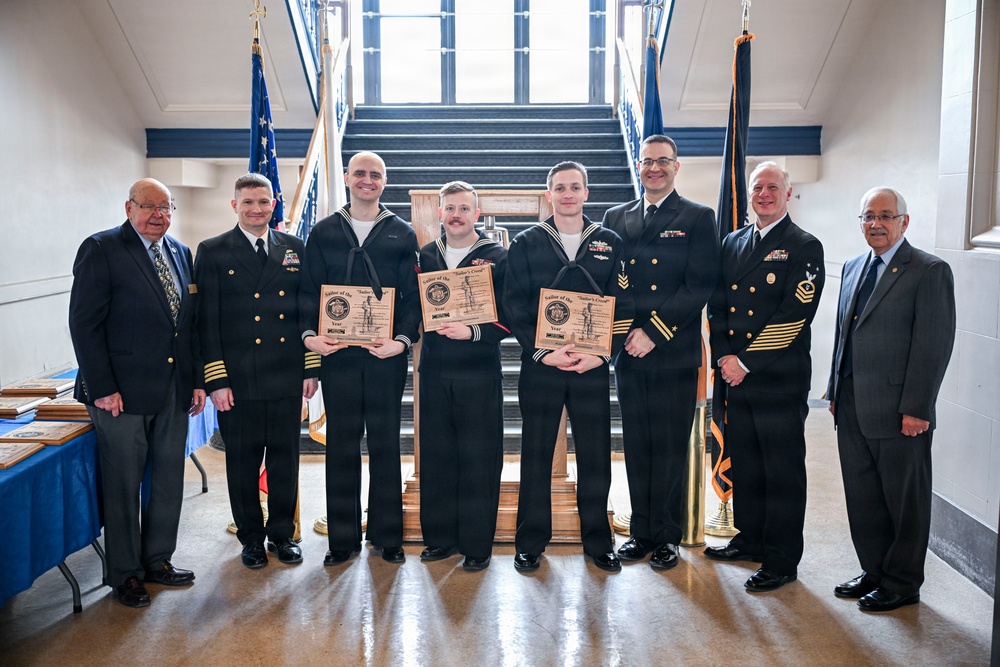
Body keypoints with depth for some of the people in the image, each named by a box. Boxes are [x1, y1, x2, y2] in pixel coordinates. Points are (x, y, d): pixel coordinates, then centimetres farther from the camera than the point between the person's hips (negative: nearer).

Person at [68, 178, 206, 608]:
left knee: (169, 480, 13)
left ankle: (157, 560, 30)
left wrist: (198, 380, 8)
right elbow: (84, 323, -11)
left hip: (174, 390, 6)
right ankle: (125, 575, 21)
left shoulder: (180, 253, 12)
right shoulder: (101, 249, -7)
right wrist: (102, 389, -15)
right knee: (123, 485, 6)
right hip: (123, 393, -6)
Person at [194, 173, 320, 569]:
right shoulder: (213, 252, 1)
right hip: (237, 380, -2)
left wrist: (311, 368, 4)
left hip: (287, 377, 2)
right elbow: (206, 321, -3)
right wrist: (215, 379, -8)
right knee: (243, 461, 8)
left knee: (285, 458, 10)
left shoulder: (294, 249, 9)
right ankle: (251, 537, 25)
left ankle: (282, 533, 25)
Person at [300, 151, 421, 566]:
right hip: (336, 353, 1)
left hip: (386, 354, -1)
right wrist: (309, 334, -9)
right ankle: (343, 538, 16)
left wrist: (403, 338, -12)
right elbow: (309, 290, 7)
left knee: (385, 445, 6)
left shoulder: (402, 234, 7)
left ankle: (387, 535, 17)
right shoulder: (324, 232, 10)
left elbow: (413, 295, 3)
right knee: (341, 446, 6)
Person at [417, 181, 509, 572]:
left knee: (478, 459, 0)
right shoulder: (424, 257, 12)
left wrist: (473, 331, -19)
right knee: (435, 455, 8)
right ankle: (440, 537, 22)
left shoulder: (497, 258, 0)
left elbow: (509, 318, -6)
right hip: (434, 371, 4)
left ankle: (477, 545, 12)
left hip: (479, 374, -3)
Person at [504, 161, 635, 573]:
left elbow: (622, 307, 3)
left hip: (592, 366, 1)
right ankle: (530, 543, 18)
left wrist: (602, 354, -10)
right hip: (540, 365, -1)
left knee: (595, 455, 6)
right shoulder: (525, 244, 5)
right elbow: (515, 307, -1)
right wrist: (542, 353, -12)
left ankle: (598, 542, 21)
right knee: (535, 454, 5)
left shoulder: (610, 244, 7)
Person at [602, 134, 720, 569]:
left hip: (675, 354, -3)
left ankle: (667, 536, 16)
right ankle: (641, 532, 21)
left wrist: (653, 331, -14)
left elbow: (700, 286, -8)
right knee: (637, 447, 10)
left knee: (670, 448, 4)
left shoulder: (698, 219, 2)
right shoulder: (616, 218, 13)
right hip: (629, 354, 3)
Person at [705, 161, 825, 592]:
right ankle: (750, 540, 33)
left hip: (779, 382, -6)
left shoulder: (804, 248, -5)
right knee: (744, 466, 16)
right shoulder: (733, 243, 14)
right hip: (735, 379, 6)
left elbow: (794, 317, -14)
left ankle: (782, 561, 14)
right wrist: (724, 357, -4)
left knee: (783, 472, 4)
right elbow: (717, 305, 11)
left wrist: (746, 362, -15)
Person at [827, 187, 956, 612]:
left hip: (898, 413, -7)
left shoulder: (930, 272, -8)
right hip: (852, 409, 7)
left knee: (905, 502, 8)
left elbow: (934, 346, -13)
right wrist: (836, 392, 13)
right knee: (862, 498, 15)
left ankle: (902, 584, 22)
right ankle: (873, 572, 31)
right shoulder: (854, 268, 14)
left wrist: (916, 409, -16)